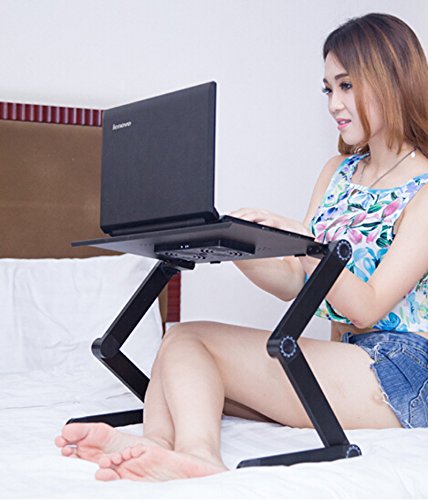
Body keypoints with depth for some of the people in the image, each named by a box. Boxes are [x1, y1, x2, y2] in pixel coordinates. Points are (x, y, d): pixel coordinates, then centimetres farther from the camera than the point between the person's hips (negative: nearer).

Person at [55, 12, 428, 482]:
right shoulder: (339, 171, 16)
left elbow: (367, 308, -15)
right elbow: (293, 282, 11)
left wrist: (307, 244, -30)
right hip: (341, 359, 8)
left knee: (188, 339, -16)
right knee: (180, 344, -10)